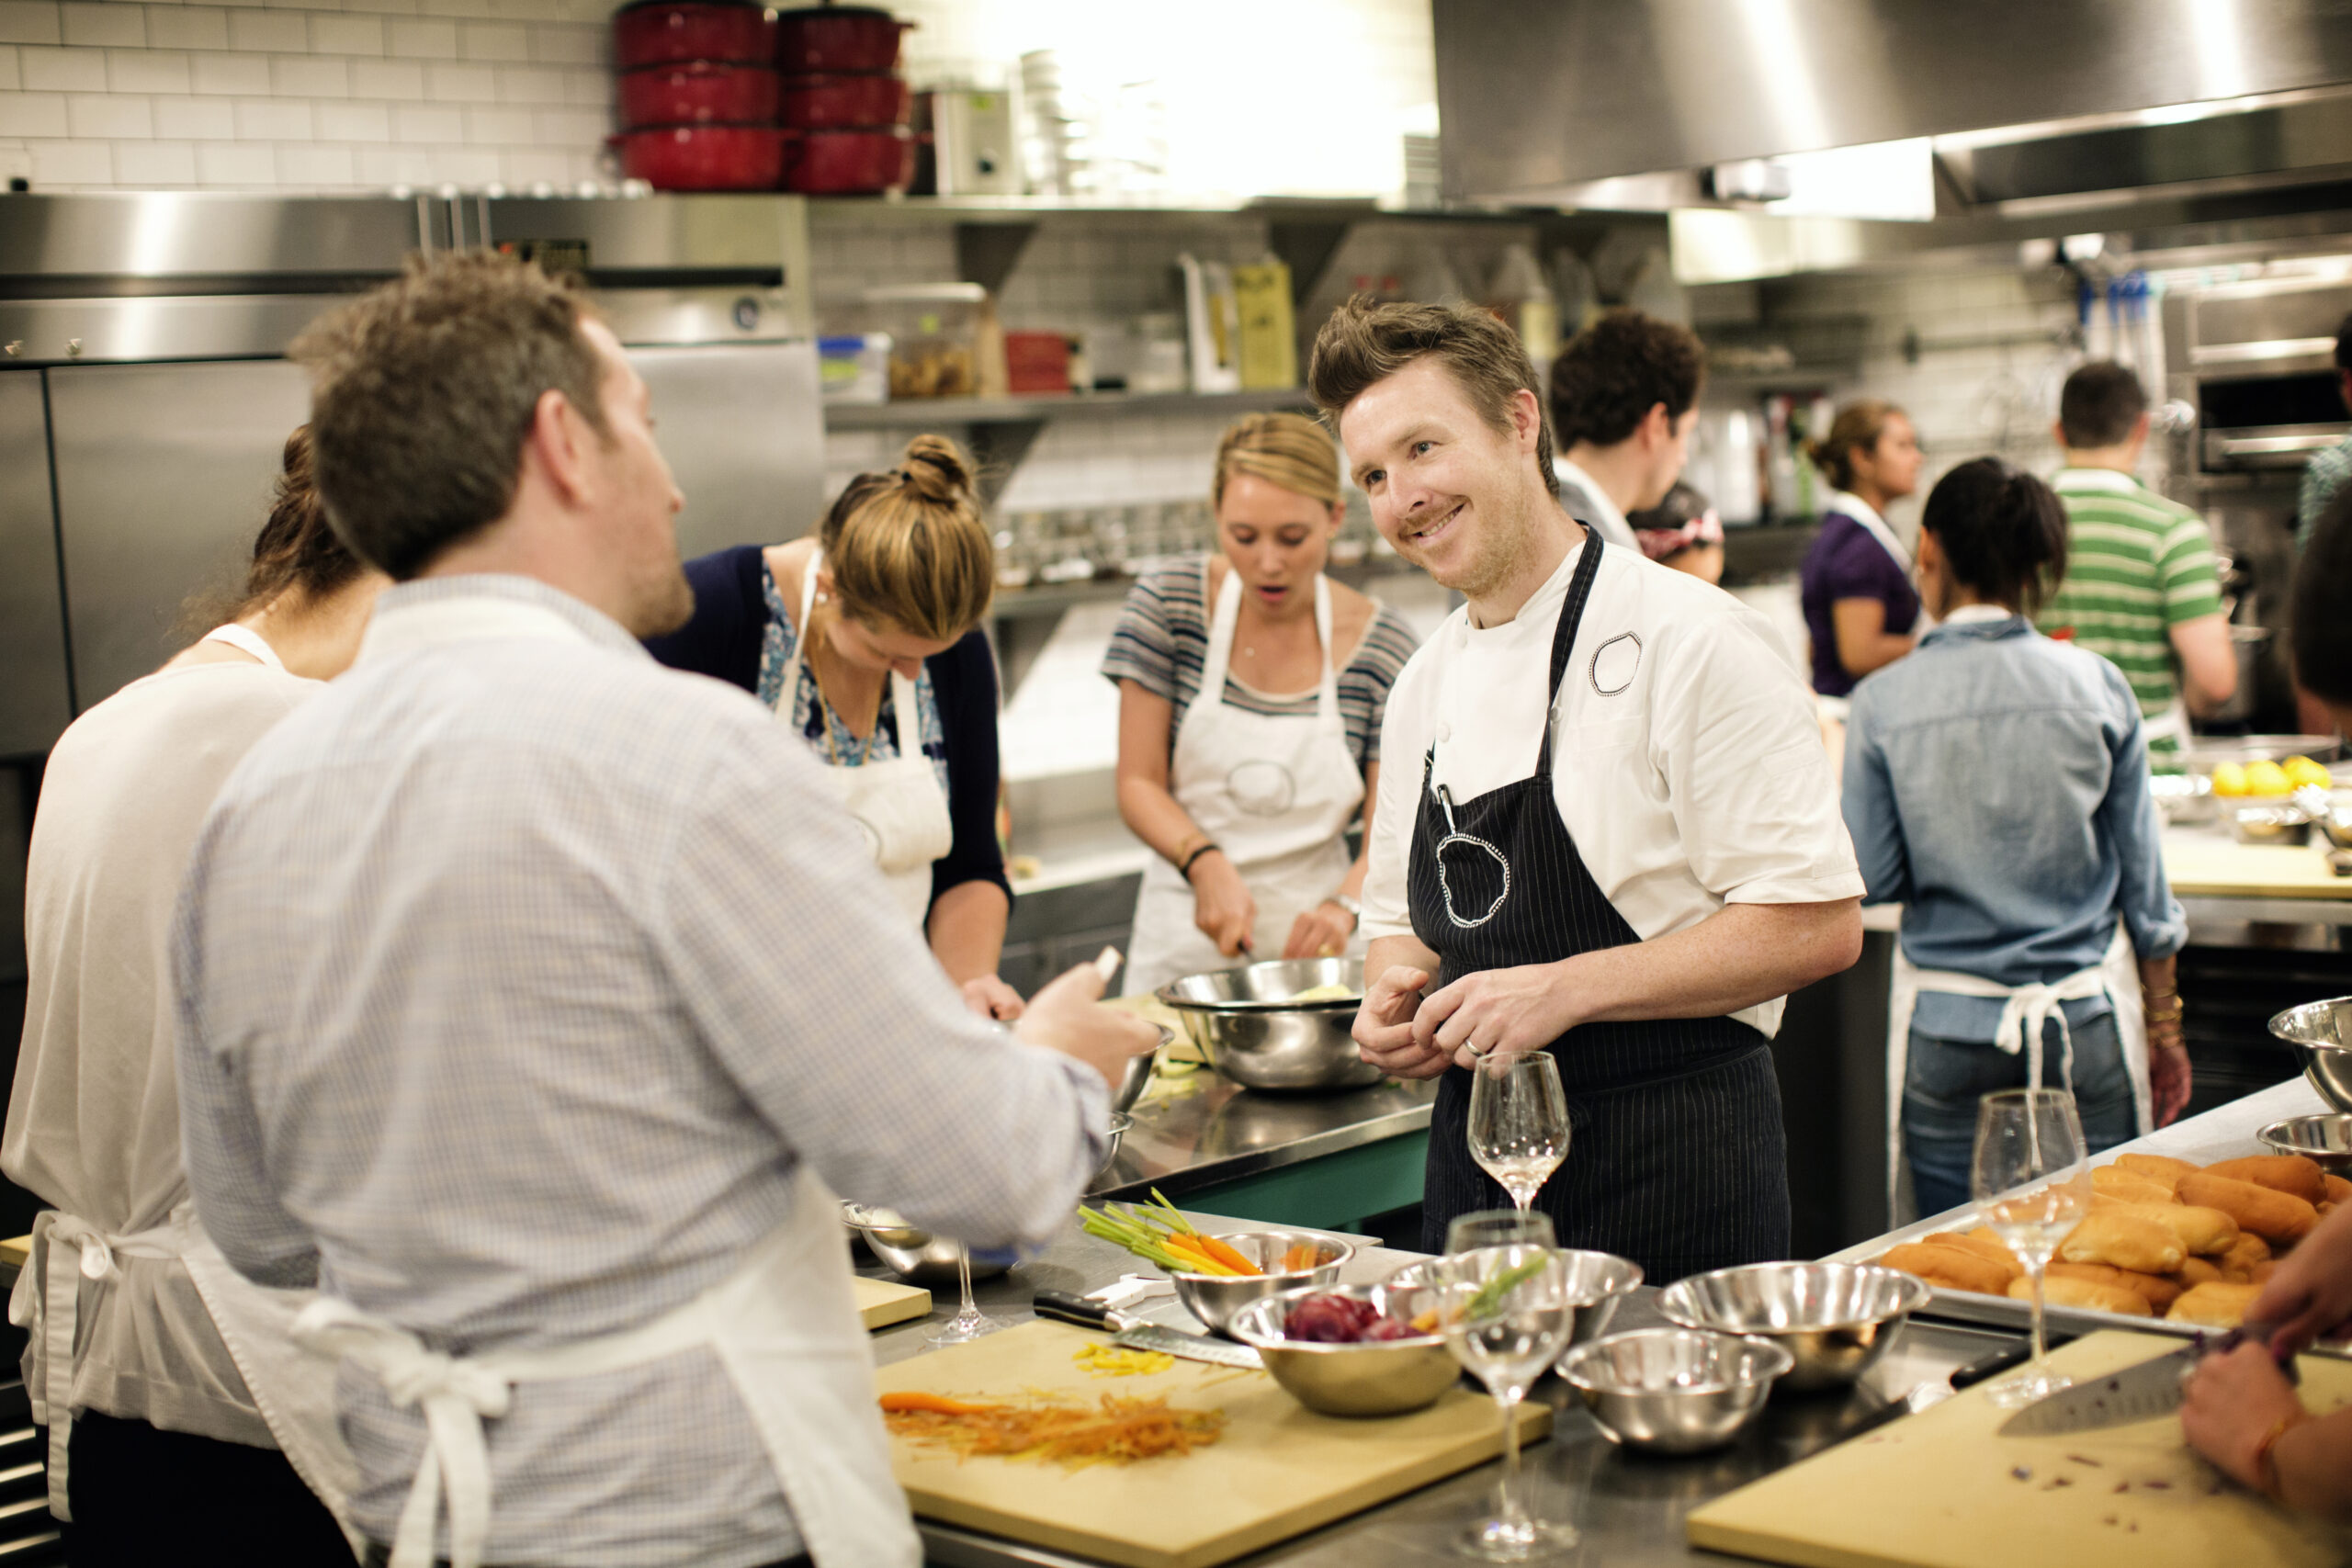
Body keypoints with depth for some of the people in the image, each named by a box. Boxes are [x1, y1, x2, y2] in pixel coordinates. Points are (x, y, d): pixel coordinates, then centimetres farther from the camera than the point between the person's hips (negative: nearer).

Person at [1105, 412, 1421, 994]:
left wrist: (1345, 905, -22)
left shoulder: (1383, 645, -4)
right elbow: (1139, 783, -3)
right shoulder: (1167, 604, -5)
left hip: (1312, 932, 0)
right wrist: (1207, 865, -20)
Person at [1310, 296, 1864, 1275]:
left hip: (1673, 1172, -6)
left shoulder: (1692, 642, -12)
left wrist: (1564, 990, -21)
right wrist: (1395, 1000, -1)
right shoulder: (1423, 687, 11)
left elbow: (1818, 922, -16)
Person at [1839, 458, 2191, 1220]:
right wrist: (2163, 1029, 11)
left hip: (1945, 1031, 0)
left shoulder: (1884, 701, -9)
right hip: (2088, 1020, 1)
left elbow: (1873, 879, -7)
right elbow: (2144, 884, 1)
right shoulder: (2096, 685, -5)